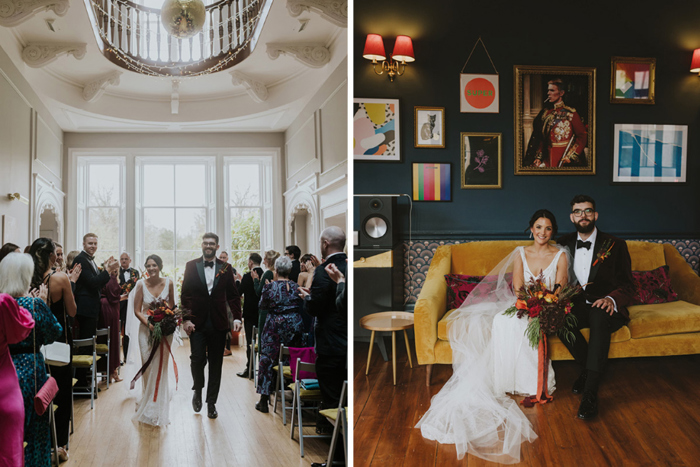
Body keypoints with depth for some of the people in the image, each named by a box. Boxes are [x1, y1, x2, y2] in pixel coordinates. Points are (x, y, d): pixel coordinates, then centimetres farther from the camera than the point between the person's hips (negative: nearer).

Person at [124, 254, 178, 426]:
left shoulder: (168, 283, -4)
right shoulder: (141, 284, -7)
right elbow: (137, 310, -5)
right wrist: (148, 324, -20)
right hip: (146, 330, -1)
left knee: (161, 368, 5)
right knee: (147, 368, 5)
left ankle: (158, 409, 21)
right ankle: (148, 405, 26)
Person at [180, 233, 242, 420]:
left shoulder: (226, 268, 6)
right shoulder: (191, 266, 4)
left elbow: (233, 295, 7)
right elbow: (185, 295, 2)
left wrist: (237, 318, -4)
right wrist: (186, 319, -7)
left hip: (218, 323, 1)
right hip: (197, 323, -1)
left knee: (215, 363, 6)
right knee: (197, 359, -8)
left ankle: (211, 402, 19)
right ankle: (198, 390, 22)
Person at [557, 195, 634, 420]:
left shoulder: (615, 245, 3)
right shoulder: (565, 243, 11)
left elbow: (628, 285, 0)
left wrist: (611, 299, -23)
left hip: (606, 308, -3)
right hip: (577, 306, 3)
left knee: (599, 318, -39)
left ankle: (590, 393, -40)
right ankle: (589, 368, -9)